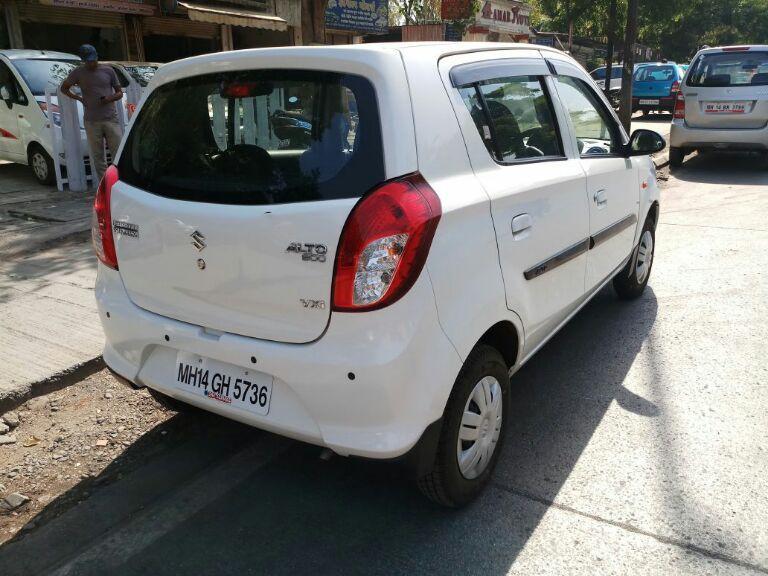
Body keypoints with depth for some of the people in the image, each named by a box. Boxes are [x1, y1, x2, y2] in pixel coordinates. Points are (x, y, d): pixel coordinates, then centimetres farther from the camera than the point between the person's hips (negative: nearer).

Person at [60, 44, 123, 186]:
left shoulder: (108, 71, 7)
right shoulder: (78, 73, 6)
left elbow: (120, 92, 12)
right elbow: (64, 88, 19)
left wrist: (110, 98, -9)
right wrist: (79, 98, 4)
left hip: (111, 118, 0)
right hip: (91, 121, 0)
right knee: (98, 157, 1)